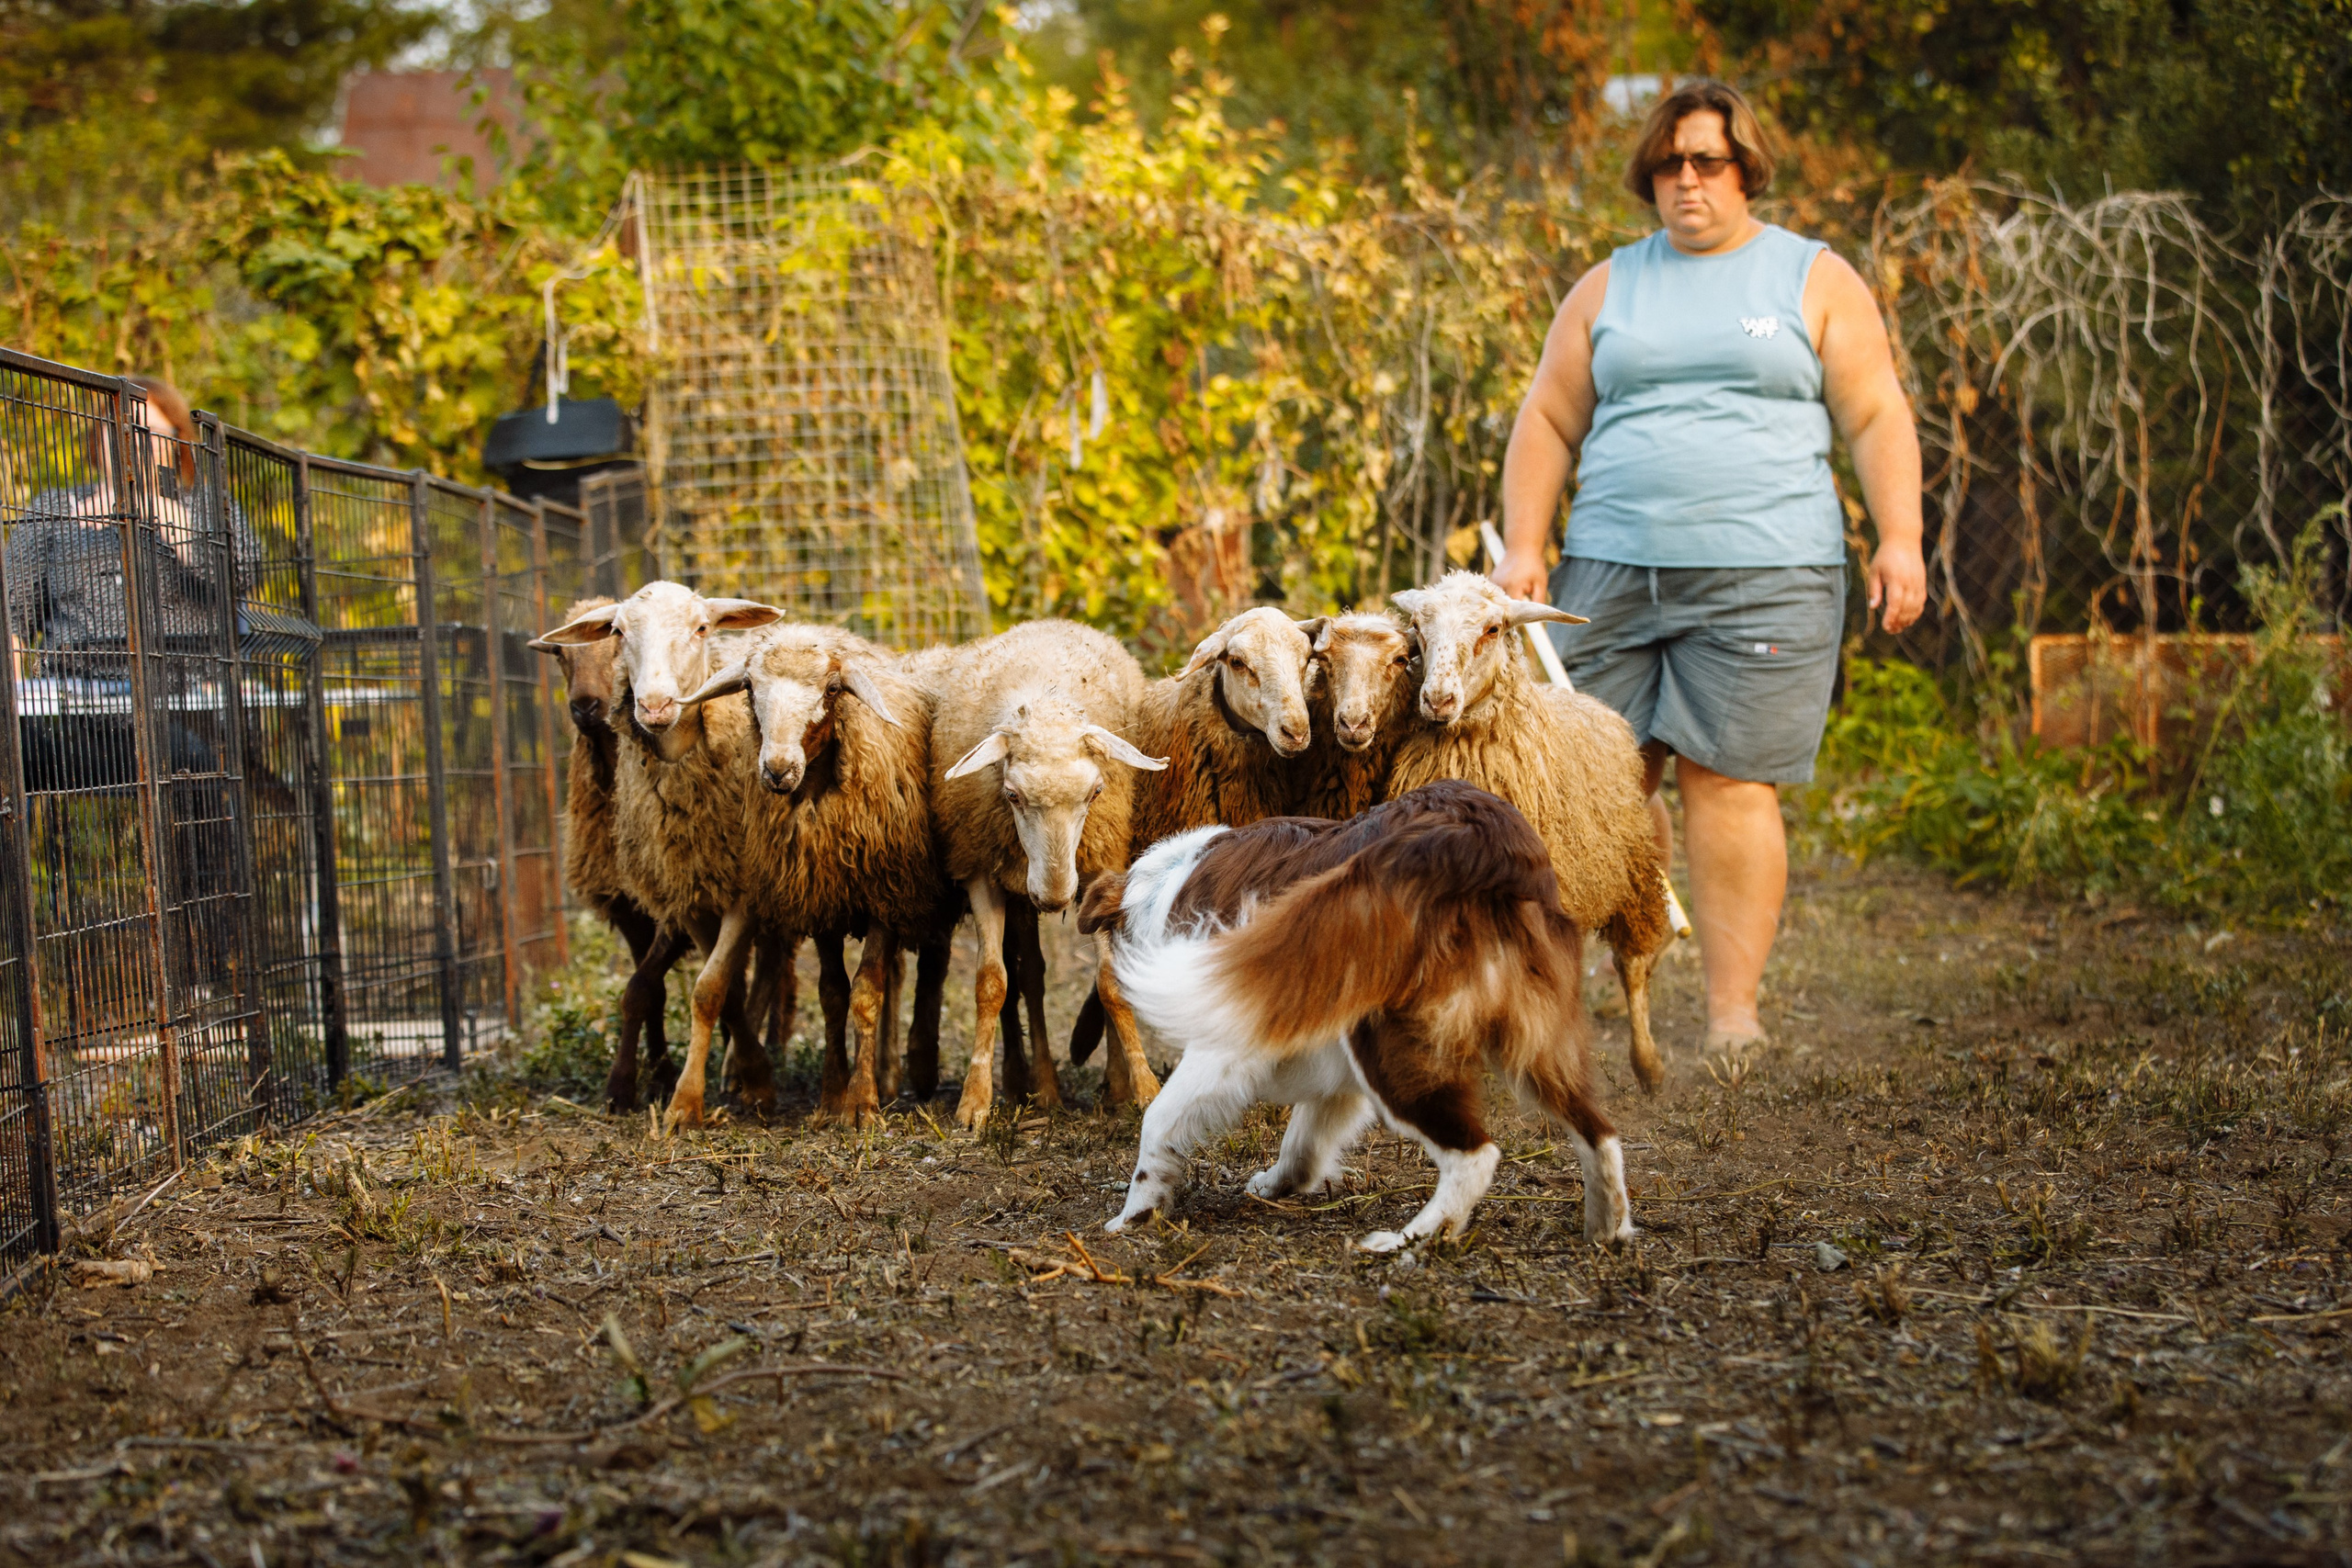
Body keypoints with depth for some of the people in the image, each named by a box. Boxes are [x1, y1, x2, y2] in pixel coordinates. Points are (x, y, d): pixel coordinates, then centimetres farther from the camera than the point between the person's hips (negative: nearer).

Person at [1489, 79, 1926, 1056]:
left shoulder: (1815, 280, 8)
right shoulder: (1606, 289, 15)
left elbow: (1876, 418, 4)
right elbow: (1548, 423, 15)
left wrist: (1898, 539, -6)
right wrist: (1524, 546, 5)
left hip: (1762, 576, -3)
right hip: (1612, 570, 3)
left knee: (1728, 783, -9)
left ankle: (1733, 1016, -5)